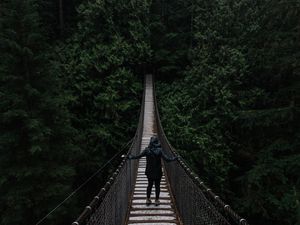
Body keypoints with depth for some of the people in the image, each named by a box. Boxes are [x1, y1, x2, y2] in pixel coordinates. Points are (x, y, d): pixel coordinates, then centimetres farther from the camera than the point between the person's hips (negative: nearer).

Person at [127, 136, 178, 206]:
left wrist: (130, 157, 8)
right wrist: (174, 158, -2)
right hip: (158, 172, -2)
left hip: (149, 172, 2)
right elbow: (167, 159, -17)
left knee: (150, 185, 18)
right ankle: (157, 200, 19)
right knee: (157, 185, 12)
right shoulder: (159, 150, -16)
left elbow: (138, 156, -7)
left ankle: (148, 199, 23)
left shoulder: (147, 150, -11)